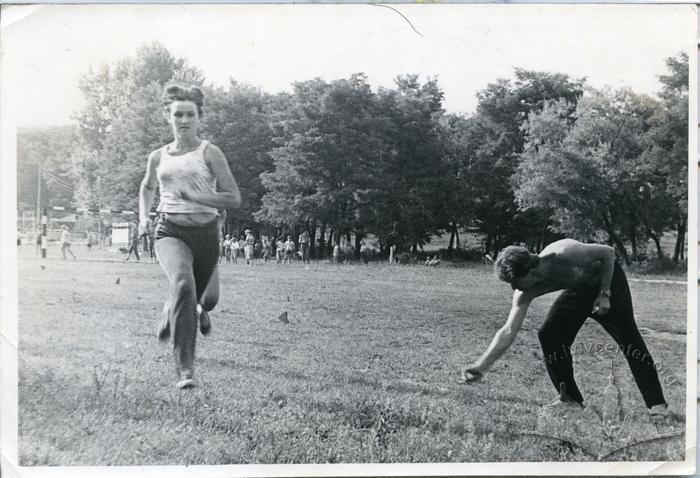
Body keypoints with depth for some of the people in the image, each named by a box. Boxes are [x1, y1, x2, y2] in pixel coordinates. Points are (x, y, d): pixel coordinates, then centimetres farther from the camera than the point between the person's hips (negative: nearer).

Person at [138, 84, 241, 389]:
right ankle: (184, 369, -28)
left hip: (205, 231, 0)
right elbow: (148, 187, 33)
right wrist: (144, 218, 16)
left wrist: (196, 196, -16)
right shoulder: (158, 157, 12)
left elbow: (234, 199, -4)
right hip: (170, 230, 0)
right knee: (183, 283, -30)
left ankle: (168, 318, 53)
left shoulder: (209, 153, 1)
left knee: (205, 298, 12)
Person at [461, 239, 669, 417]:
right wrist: (480, 366, -31)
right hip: (578, 289, 5)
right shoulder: (525, 293, -23)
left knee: (627, 336, -15)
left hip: (607, 278, -5)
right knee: (548, 335, -9)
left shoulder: (564, 255, -39)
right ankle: (571, 399, 5)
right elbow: (508, 332, -23)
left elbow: (608, 252, -23)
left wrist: (604, 294, -25)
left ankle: (657, 404, -5)